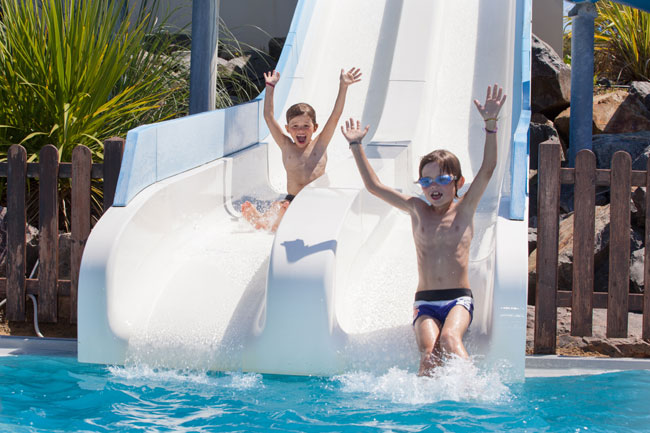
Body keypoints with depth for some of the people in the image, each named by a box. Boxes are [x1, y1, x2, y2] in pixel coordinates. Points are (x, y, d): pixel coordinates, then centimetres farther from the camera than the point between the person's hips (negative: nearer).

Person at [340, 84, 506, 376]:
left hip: (459, 299, -2)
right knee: (428, 351, -24)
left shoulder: (463, 210, 6)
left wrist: (490, 124, -16)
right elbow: (374, 186, 15)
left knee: (450, 339, -30)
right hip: (424, 302, 2)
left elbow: (487, 169, -5)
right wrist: (357, 147, 12)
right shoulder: (417, 210, 12)